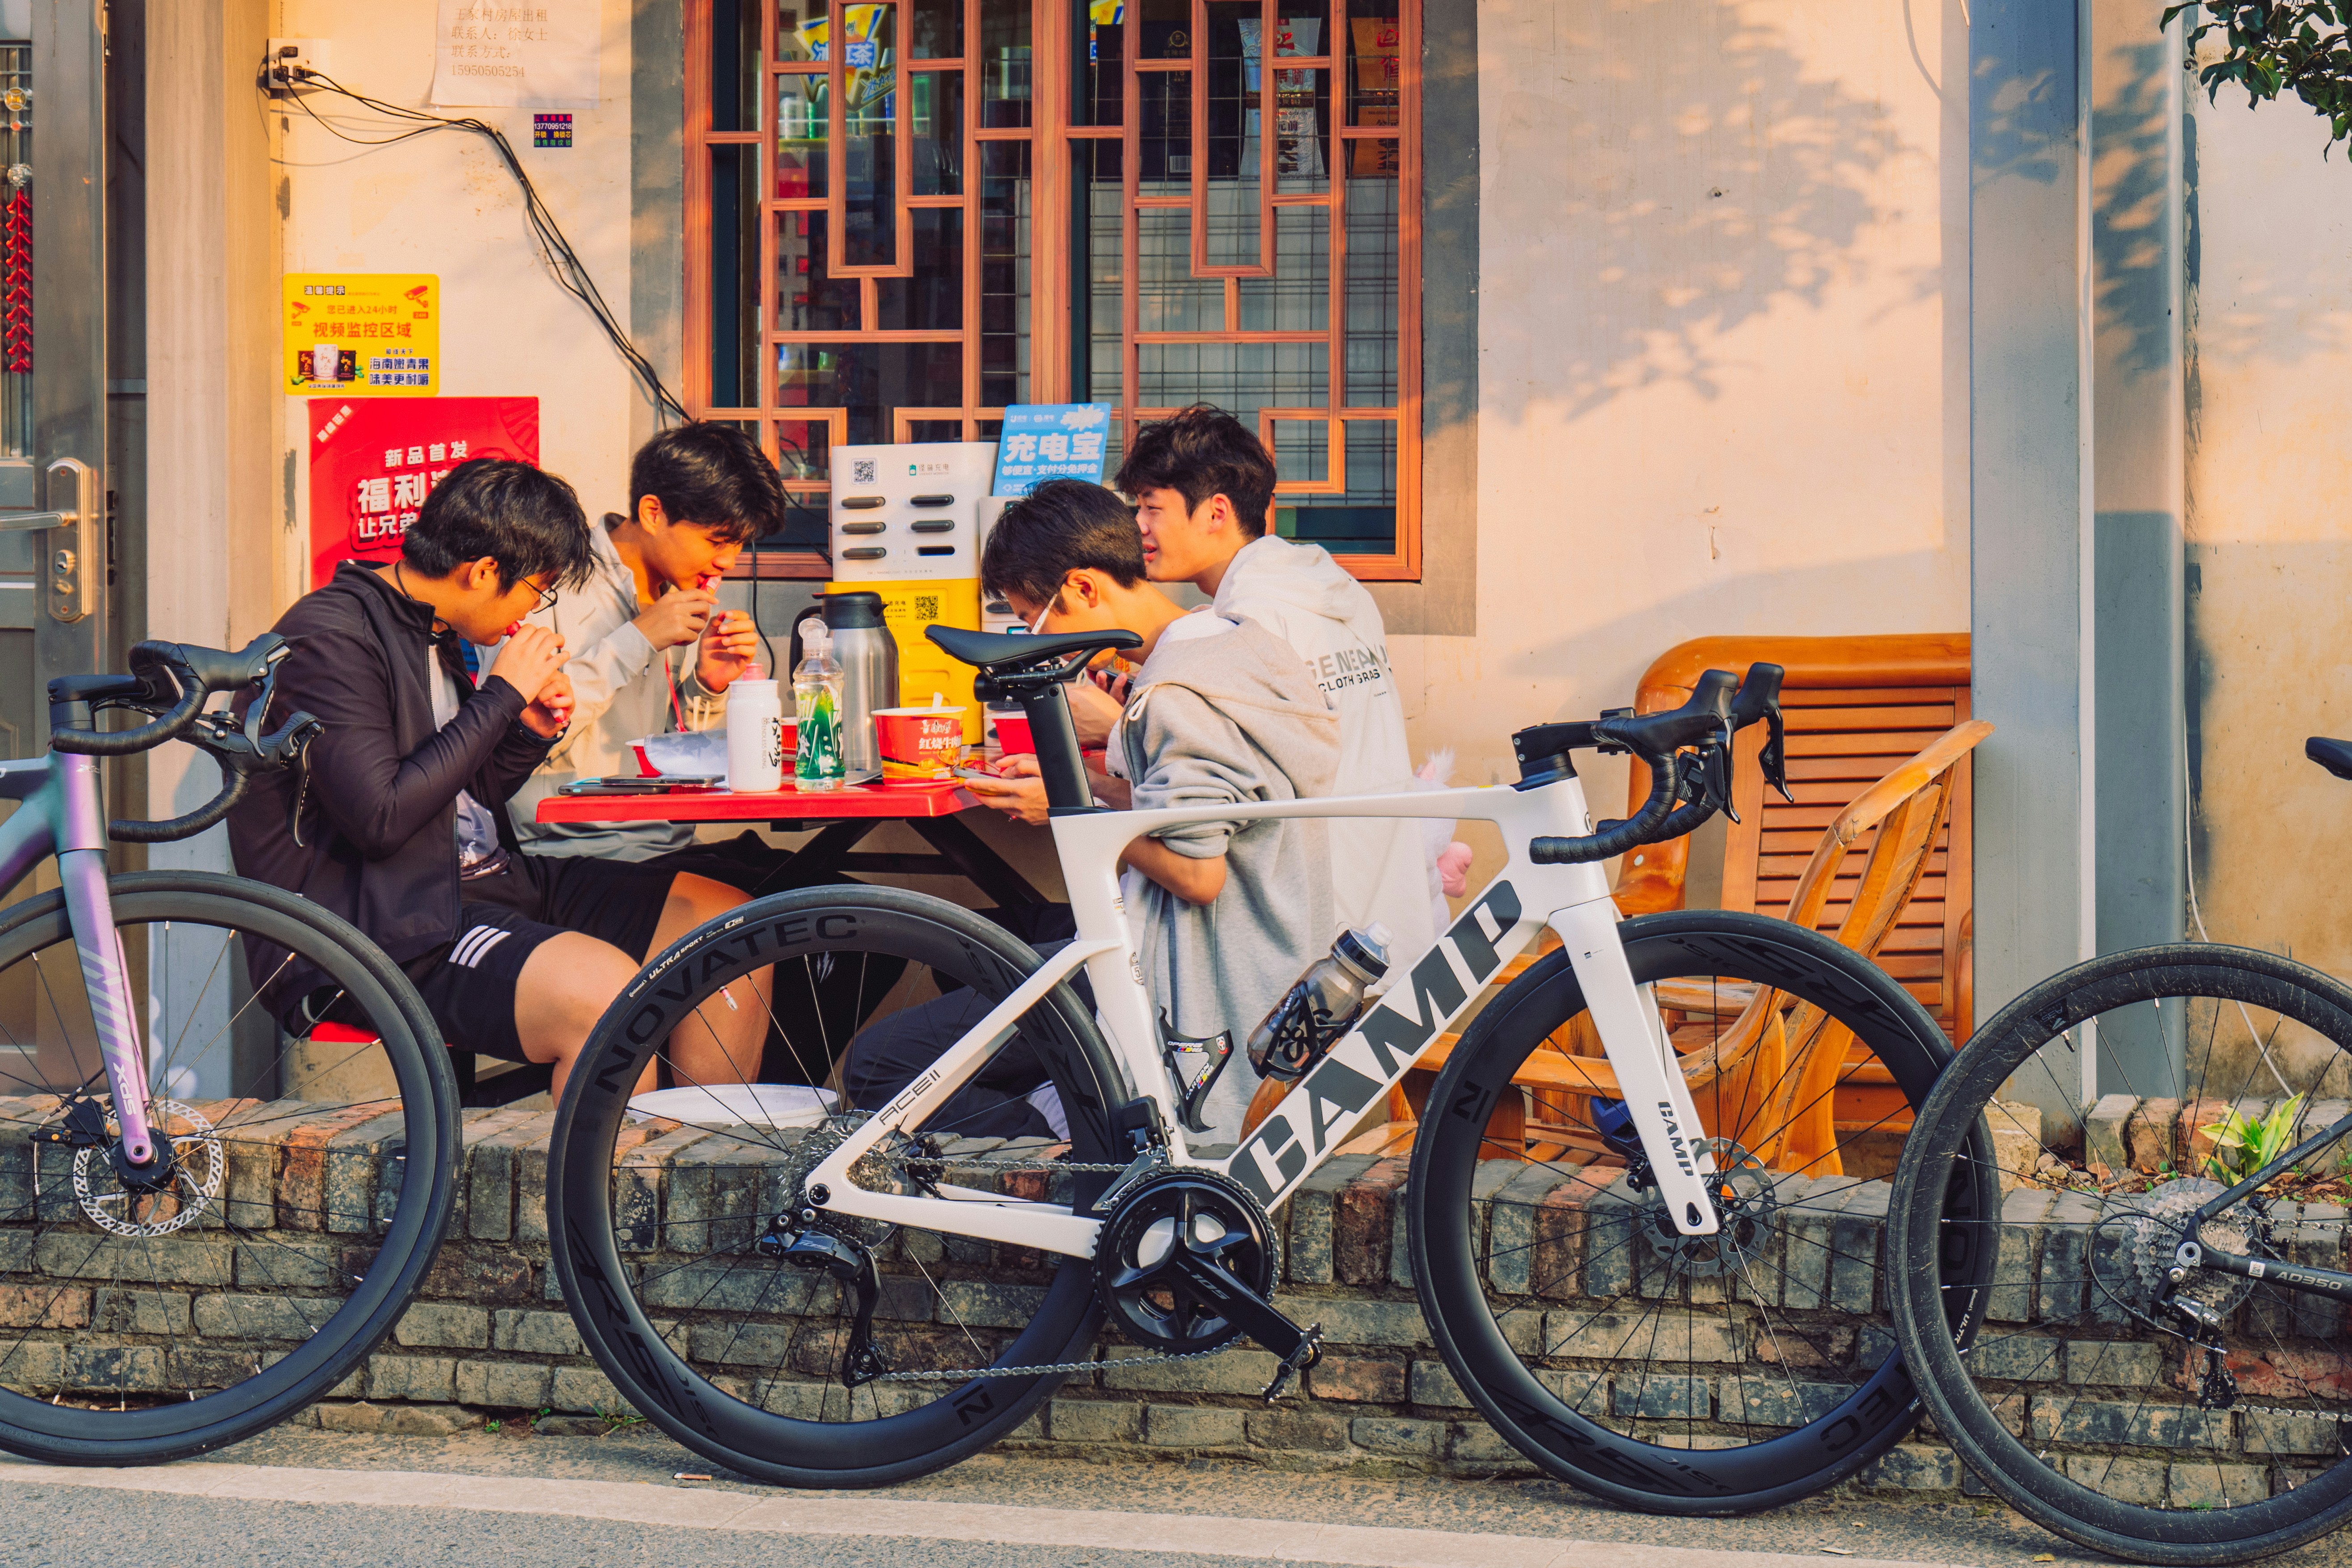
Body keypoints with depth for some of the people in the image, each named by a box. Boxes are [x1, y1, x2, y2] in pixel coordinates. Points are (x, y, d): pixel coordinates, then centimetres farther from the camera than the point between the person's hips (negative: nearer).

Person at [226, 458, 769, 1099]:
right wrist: (503, 697, -14)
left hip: (482, 880, 10)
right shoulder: (330, 636, -13)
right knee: (601, 989, -33)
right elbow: (381, 818, -23)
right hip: (384, 928, -10)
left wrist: (530, 733, 5)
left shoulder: (430, 634, 17)